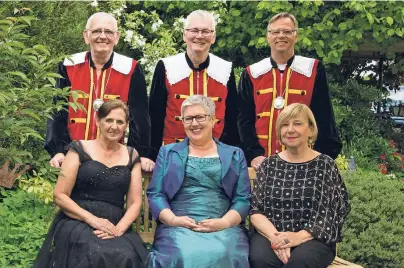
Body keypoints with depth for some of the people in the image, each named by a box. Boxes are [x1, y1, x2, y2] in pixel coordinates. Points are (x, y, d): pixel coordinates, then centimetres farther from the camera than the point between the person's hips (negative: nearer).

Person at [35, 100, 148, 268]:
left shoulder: (131, 156, 12)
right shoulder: (80, 149, 4)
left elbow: (135, 202, 10)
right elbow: (60, 196, 0)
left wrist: (118, 229, -9)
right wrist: (91, 219, -12)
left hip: (115, 227, 2)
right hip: (77, 223, -2)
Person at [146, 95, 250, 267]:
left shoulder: (235, 155, 15)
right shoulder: (168, 153, 17)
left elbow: (243, 199, 7)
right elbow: (155, 194, 9)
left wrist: (224, 222, -11)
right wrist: (172, 219, -9)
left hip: (223, 228, 0)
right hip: (177, 226, 0)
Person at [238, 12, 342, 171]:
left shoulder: (313, 70, 3)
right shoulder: (251, 74, 7)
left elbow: (324, 118, 0)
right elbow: (244, 119, 3)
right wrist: (253, 155, -10)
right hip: (262, 162, 1)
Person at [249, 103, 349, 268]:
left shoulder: (325, 165, 5)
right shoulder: (269, 165, 11)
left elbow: (333, 213, -2)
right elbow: (255, 210, 5)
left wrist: (299, 236, -17)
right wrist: (274, 235, -15)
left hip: (313, 239, -1)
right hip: (270, 234, 2)